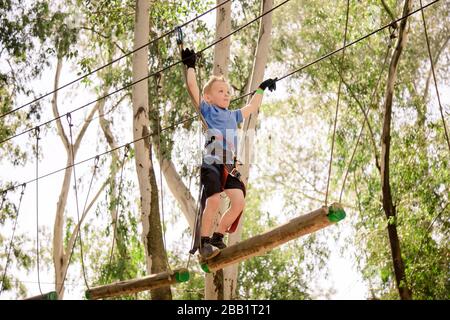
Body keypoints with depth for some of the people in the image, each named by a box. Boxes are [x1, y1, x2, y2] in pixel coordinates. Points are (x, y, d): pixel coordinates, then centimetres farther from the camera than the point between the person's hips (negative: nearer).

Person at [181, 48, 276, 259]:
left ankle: (218, 237, 4)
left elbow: (251, 107, 44)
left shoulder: (233, 116, 29)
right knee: (213, 201, -20)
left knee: (239, 201, -11)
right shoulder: (206, 110, 12)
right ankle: (203, 242, -8)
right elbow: (192, 87, 3)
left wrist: (261, 88, 52)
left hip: (230, 165, 6)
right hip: (210, 162, -6)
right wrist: (190, 66, 6)